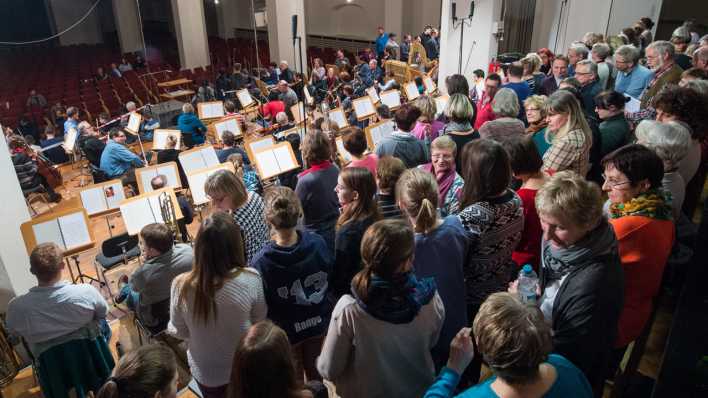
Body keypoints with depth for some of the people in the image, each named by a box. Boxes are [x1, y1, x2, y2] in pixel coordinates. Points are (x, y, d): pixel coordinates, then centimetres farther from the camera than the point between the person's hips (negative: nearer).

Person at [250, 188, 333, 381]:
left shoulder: (261, 262, -32)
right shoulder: (317, 243, -23)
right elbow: (330, 284, -6)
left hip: (287, 332, -2)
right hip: (319, 322, 3)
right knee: (314, 371, 30)